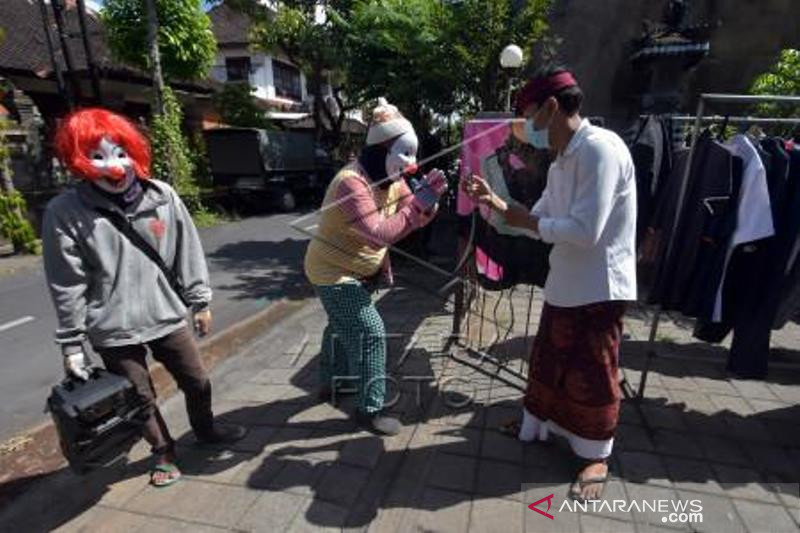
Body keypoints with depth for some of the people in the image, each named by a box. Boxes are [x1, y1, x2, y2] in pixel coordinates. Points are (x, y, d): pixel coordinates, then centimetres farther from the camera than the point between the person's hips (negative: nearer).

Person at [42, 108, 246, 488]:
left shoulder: (162, 196, -6)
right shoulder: (65, 212, -11)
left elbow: (188, 253, 1)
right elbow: (67, 286, -7)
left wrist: (200, 301, 4)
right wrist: (71, 344, -3)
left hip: (167, 316, 2)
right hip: (113, 331, -2)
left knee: (197, 381, 17)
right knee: (140, 398, 15)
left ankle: (205, 430, 46)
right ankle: (163, 452, 42)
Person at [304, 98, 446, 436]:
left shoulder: (392, 179, -2)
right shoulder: (351, 182, -29)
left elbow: (415, 218, -4)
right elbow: (379, 234, -39)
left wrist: (429, 200, -24)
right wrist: (418, 203, -38)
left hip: (353, 270, 10)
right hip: (334, 272, -10)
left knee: (342, 328, 24)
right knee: (370, 333, -10)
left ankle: (331, 383, 46)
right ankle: (370, 410, 6)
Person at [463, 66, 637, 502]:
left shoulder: (601, 149, -20)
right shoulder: (562, 160, 10)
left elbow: (585, 231, -27)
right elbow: (541, 218, 13)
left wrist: (526, 221, -14)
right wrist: (494, 201, 3)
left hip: (599, 288, -9)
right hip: (565, 284, 9)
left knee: (591, 376, 8)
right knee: (547, 362, 20)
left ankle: (596, 456, 31)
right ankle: (536, 425, 42)